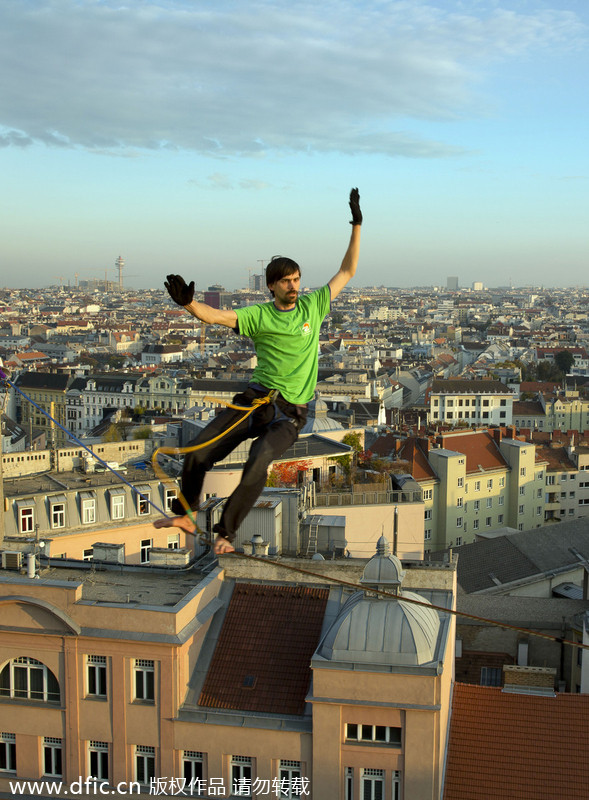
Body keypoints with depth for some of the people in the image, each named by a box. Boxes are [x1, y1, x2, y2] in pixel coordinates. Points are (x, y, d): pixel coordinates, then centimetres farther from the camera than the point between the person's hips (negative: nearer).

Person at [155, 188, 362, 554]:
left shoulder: (312, 306, 6)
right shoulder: (259, 315, 3)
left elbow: (347, 272, 10)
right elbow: (215, 316, -10)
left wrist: (357, 225, 6)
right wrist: (188, 302, -31)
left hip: (291, 411, -1)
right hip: (257, 397, 2)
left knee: (259, 462, -26)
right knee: (199, 451, -4)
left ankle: (225, 532, -9)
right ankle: (185, 514, 21)